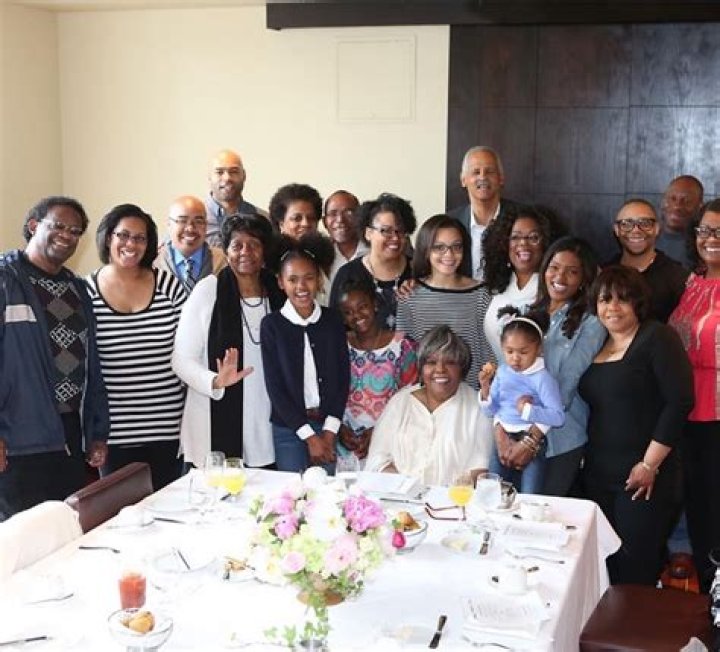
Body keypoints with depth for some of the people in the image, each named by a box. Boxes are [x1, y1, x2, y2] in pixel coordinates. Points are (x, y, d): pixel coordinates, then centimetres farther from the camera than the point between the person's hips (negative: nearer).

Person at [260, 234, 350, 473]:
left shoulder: (333, 321, 2)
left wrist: (329, 431, -6)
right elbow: (274, 386, -6)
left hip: (328, 426, 2)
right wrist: (309, 435, -9)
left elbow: (343, 377, 3)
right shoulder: (272, 325, -4)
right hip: (288, 428, -2)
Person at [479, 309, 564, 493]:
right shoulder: (502, 372, 3)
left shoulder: (542, 378, -14)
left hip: (531, 443, -5)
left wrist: (526, 409, -23)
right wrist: (485, 386, -7)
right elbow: (491, 410, 8)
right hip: (503, 440, 5)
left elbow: (558, 417, -22)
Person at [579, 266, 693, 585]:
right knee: (604, 564, 6)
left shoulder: (657, 337, -6)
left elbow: (680, 400, -13)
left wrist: (650, 464, -14)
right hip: (597, 474, 6)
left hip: (642, 477, -6)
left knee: (636, 570, -4)